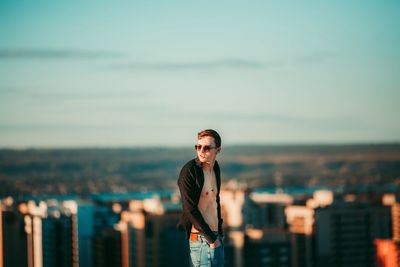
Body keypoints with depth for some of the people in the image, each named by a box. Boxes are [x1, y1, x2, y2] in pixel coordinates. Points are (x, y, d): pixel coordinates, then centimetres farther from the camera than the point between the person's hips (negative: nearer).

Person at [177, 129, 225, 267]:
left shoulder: (215, 168, 10)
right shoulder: (189, 171, -13)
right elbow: (190, 209, -16)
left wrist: (219, 234, 15)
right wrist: (211, 239, -13)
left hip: (215, 238, 8)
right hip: (201, 239, -8)